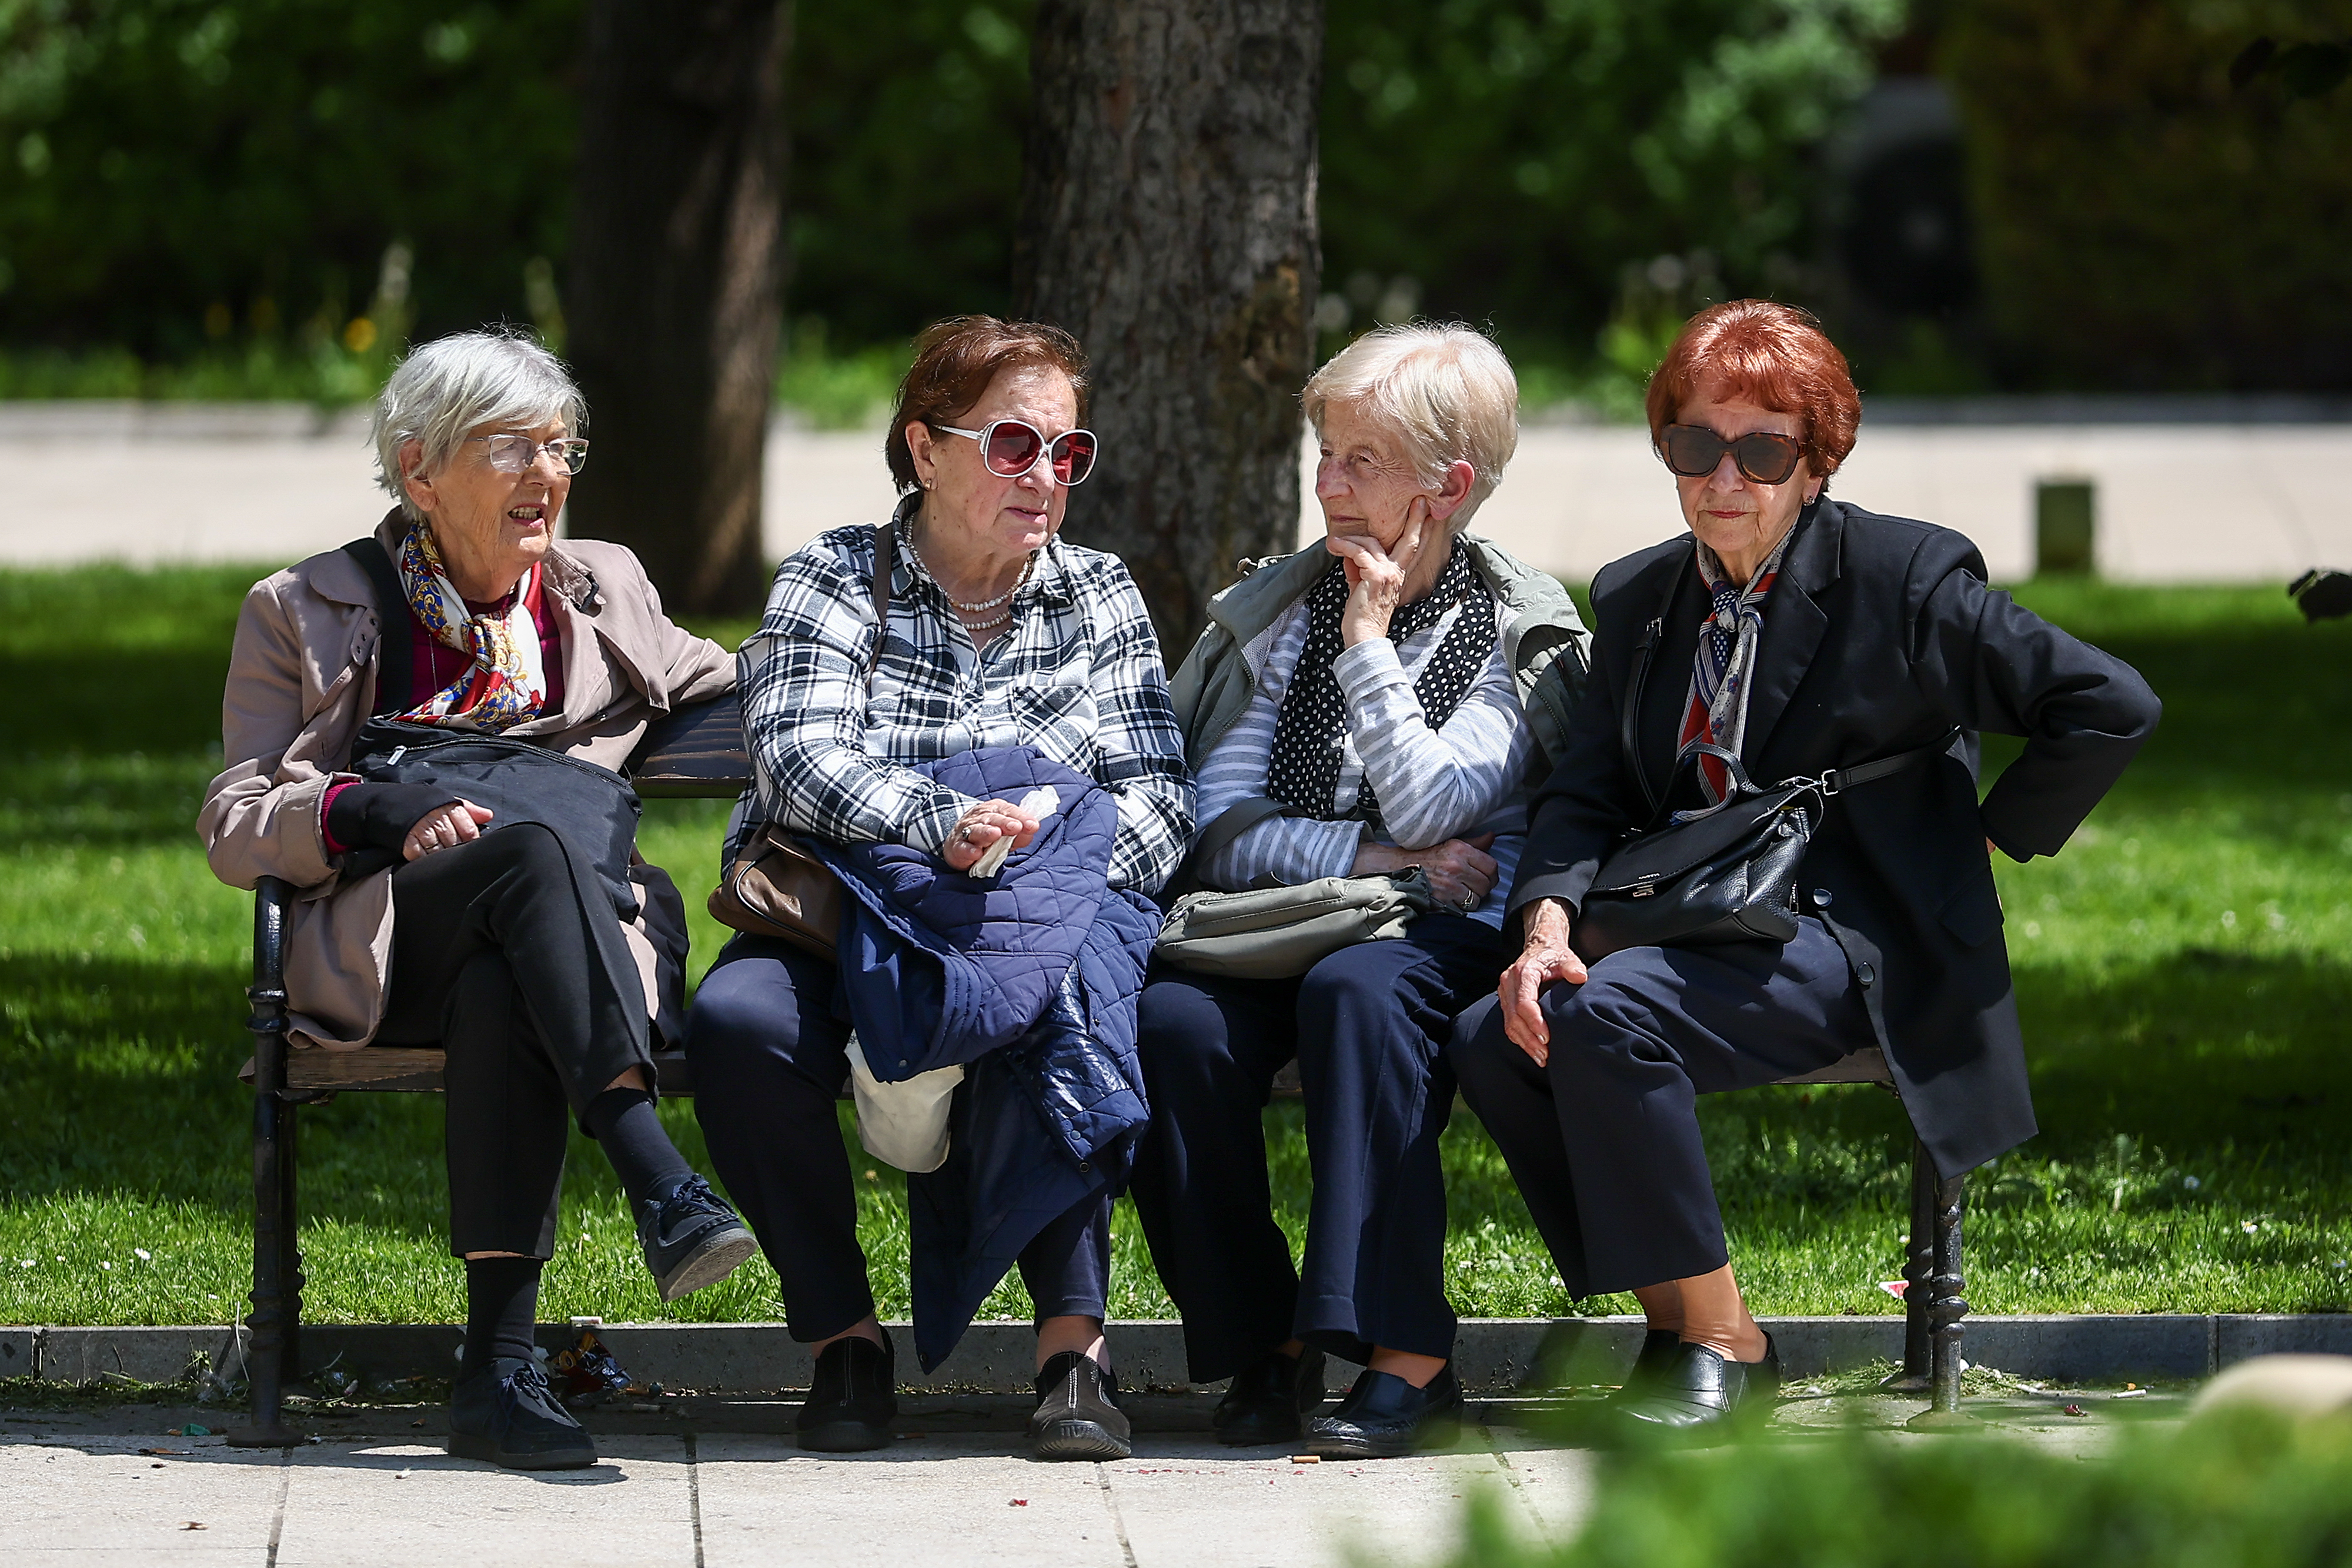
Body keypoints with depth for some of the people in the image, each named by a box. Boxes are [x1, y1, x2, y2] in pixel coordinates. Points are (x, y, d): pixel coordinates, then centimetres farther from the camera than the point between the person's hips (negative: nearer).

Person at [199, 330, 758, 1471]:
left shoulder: (604, 592, 23)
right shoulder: (305, 615, 13)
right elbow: (233, 828, 7)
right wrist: (380, 812, -13)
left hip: (579, 938, 2)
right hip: (379, 948, -2)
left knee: (503, 995, -39)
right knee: (534, 848, -37)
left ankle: (499, 1368, -48)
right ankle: (660, 1186, -53)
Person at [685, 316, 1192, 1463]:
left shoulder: (1100, 597, 15)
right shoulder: (834, 581, 6)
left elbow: (1159, 795, 6)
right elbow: (795, 761, -11)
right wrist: (942, 826, -29)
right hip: (847, 927, -1)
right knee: (738, 1021, -33)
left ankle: (1073, 1338, -30)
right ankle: (843, 1339, -19)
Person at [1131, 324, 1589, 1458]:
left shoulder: (1520, 632, 3)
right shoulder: (1277, 613, 13)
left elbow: (1426, 810, -11)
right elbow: (1216, 827, 4)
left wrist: (1370, 638, -9)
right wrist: (1373, 856, -10)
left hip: (1440, 932, -3)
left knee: (1358, 992, -38)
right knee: (1173, 1021, -30)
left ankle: (1407, 1359, -39)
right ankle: (1261, 1346, -16)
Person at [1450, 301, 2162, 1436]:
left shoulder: (1906, 578, -5)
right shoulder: (1637, 598, 13)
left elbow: (2110, 707, -7)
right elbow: (1586, 793, 7)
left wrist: (1982, 846, -3)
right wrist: (1547, 928, -13)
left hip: (1855, 946, -7)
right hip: (1703, 935, 7)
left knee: (1604, 1016, -31)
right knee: (1493, 1039, -19)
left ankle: (1720, 1341, -18)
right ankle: (1673, 1325, -7)